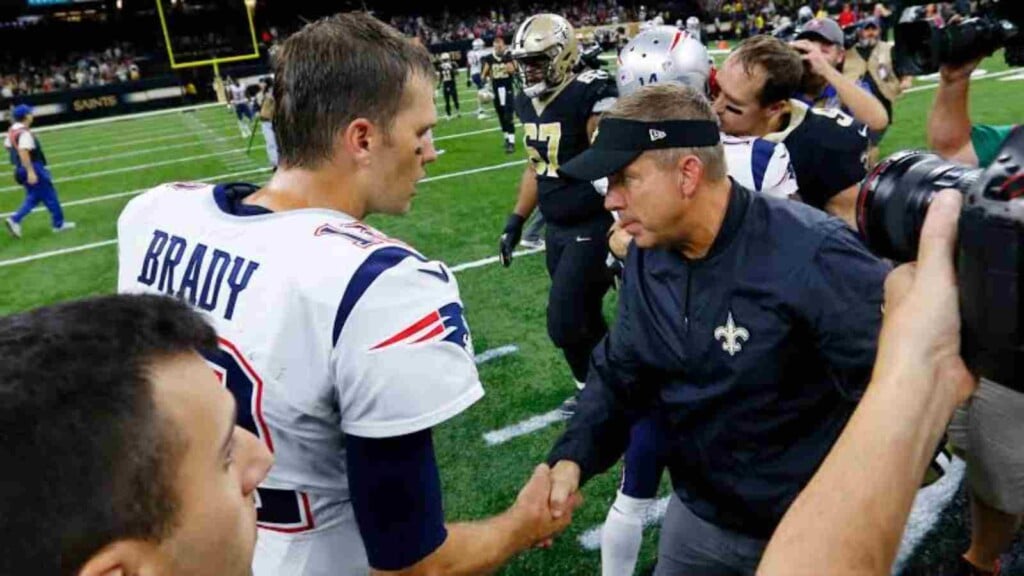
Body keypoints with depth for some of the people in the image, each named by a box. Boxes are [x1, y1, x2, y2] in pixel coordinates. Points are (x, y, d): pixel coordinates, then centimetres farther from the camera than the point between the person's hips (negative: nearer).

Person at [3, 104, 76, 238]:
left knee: (34, 197, 16)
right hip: (33, 168, -9)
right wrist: (30, 171, -31)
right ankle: (58, 223, 13)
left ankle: (15, 219, 3)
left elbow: (6, 145, 20)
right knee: (49, 195, 4)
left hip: (21, 169, 9)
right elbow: (23, 152, -29)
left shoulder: (12, 131, 9)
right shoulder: (24, 133, -20)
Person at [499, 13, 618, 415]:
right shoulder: (527, 102, 7)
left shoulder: (590, 96, -18)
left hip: (592, 228, -7)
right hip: (555, 229, 7)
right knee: (583, 317, 16)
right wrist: (516, 221, 20)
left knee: (564, 324, -5)